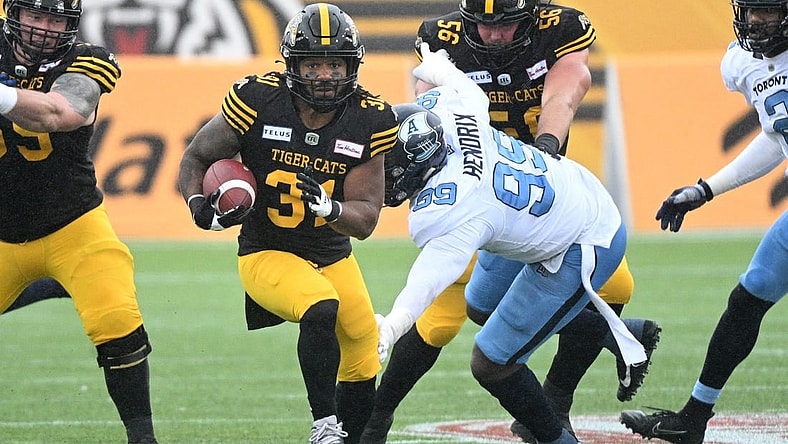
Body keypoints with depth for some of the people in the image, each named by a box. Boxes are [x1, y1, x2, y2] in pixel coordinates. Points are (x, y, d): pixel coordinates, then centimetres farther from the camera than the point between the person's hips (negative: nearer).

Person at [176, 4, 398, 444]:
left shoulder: (369, 121, -10)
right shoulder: (257, 101, -17)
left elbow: (366, 220, -9)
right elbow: (196, 159, -2)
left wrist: (328, 208, -31)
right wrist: (200, 206, -23)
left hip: (334, 257, 4)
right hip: (268, 254, -4)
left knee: (364, 374, 6)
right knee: (322, 310, -33)